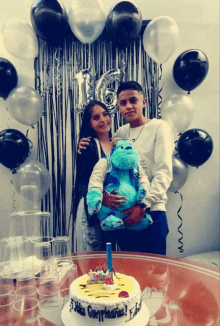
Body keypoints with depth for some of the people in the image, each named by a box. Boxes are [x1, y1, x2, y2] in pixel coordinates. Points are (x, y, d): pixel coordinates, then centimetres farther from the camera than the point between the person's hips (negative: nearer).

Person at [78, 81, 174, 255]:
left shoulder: (159, 127, -3)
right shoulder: (120, 133, 10)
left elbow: (164, 174, -11)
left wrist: (144, 205, -19)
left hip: (150, 212, -4)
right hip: (123, 213, 5)